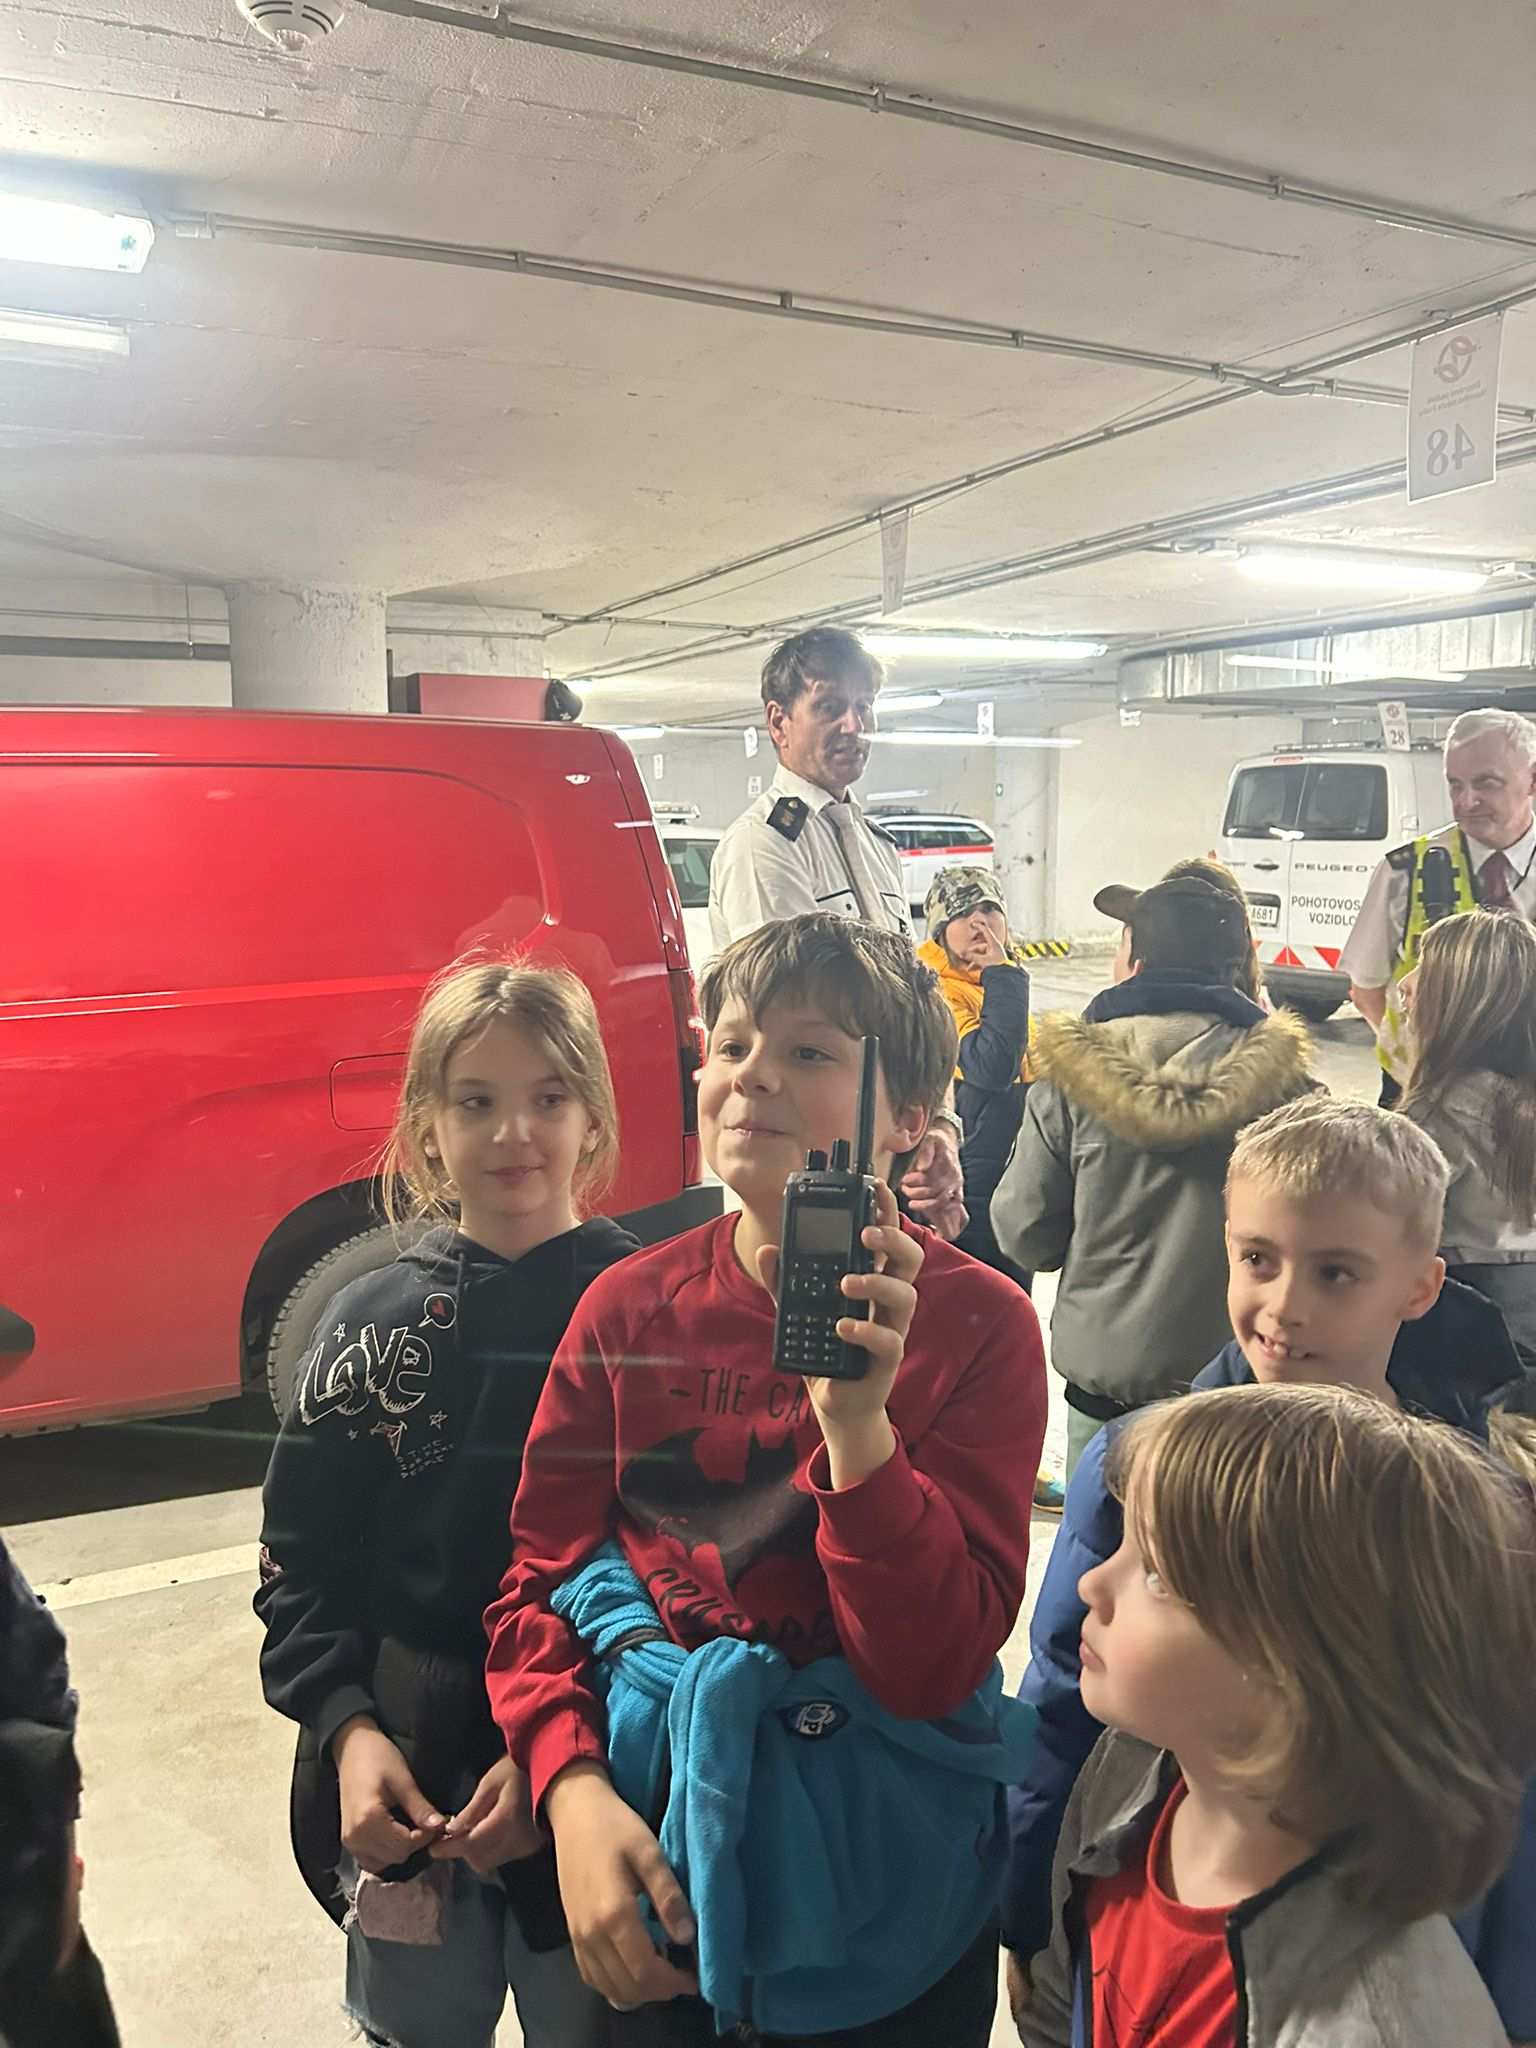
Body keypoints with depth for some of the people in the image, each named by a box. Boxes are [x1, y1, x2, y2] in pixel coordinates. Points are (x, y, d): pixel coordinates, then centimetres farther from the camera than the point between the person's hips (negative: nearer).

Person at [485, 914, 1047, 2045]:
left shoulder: (978, 1322, -15)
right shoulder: (630, 1310, -8)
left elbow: (936, 1669, -19)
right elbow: (538, 1583, -3)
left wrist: (857, 1422, -32)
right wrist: (575, 1791, -18)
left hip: (885, 1881, -1)